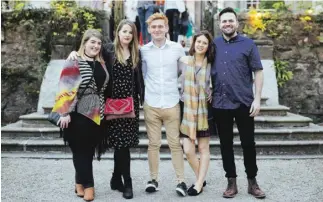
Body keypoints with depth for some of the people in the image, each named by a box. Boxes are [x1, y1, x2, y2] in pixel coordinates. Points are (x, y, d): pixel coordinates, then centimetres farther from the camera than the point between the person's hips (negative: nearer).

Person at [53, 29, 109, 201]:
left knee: (89, 151, 11)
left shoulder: (101, 64, 12)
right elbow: (66, 89, -12)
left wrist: (103, 112, 17)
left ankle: (80, 182, 24)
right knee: (81, 150, 2)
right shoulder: (74, 62, -7)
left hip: (97, 114, 6)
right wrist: (65, 112, -18)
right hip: (79, 113, -6)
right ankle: (88, 184, 12)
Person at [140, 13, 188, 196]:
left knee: (175, 144, 4)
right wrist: (148, 88, 7)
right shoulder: (144, 51, 2)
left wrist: (183, 92, 7)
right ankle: (154, 179, 20)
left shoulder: (178, 48, 0)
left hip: (172, 104, -1)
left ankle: (181, 181, 13)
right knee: (154, 144, 8)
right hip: (151, 105, 1)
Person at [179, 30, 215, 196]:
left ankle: (199, 183, 13)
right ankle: (200, 178, 19)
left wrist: (212, 93, -1)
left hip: (204, 110, 0)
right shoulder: (184, 61, 1)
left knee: (203, 149, 4)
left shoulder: (210, 65, 3)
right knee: (188, 150, -3)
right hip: (187, 110, 0)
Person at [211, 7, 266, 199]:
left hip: (244, 103, -2)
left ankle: (252, 181, 20)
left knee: (248, 143, 6)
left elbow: (258, 72, -1)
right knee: (226, 144, 9)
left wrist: (257, 99, -9)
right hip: (220, 104, 3)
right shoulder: (213, 45, 8)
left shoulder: (248, 44, 0)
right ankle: (232, 182, 20)